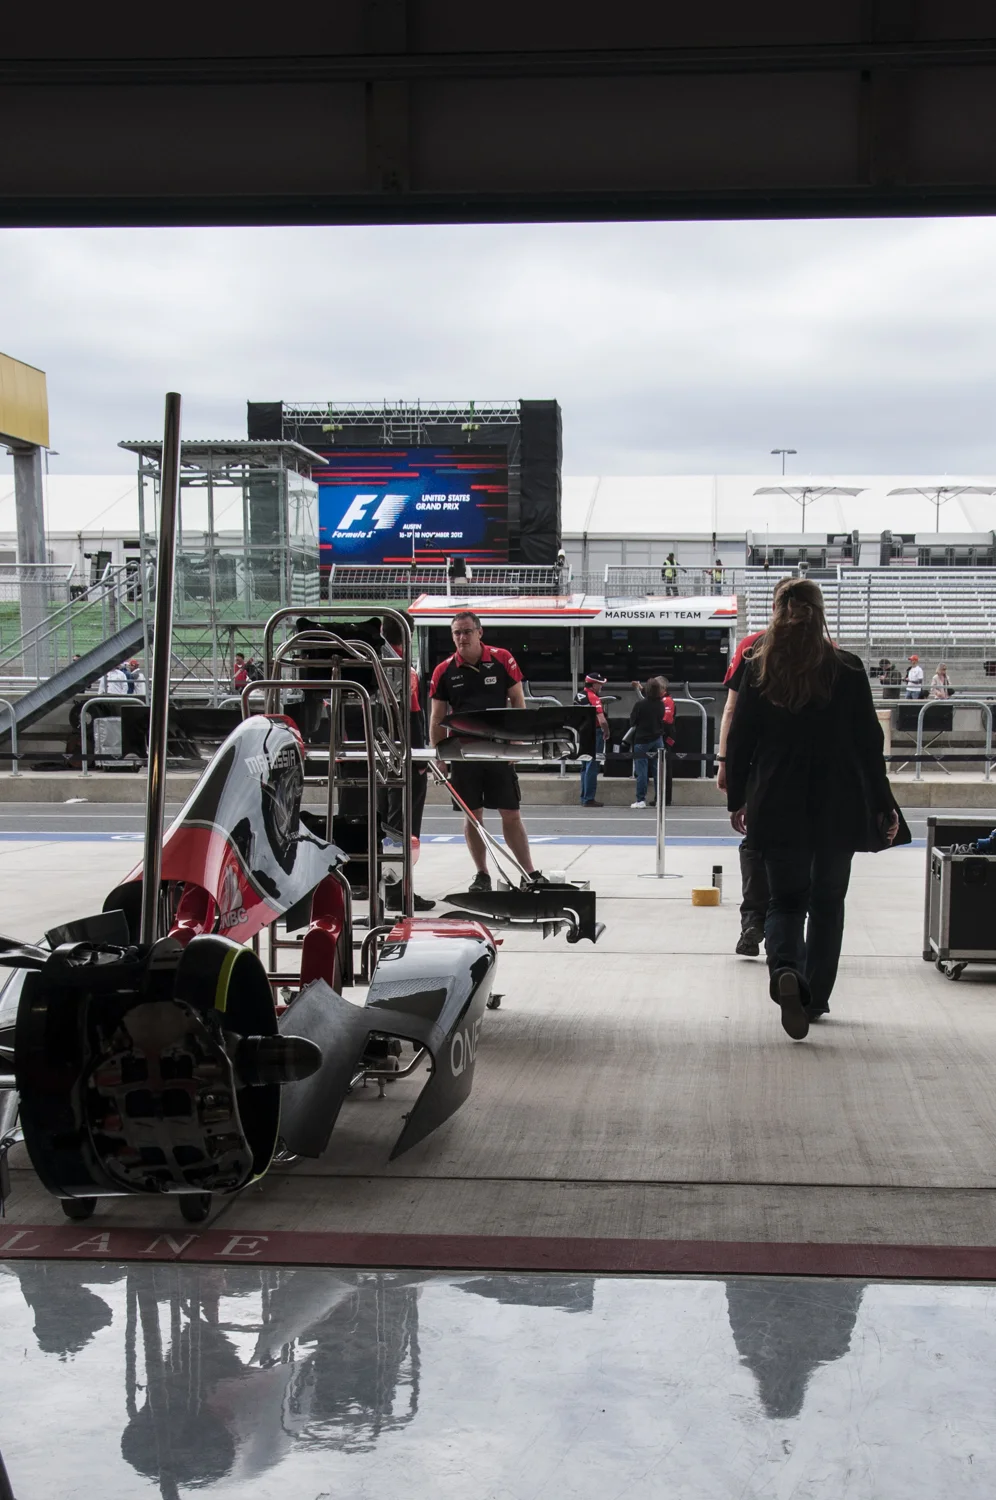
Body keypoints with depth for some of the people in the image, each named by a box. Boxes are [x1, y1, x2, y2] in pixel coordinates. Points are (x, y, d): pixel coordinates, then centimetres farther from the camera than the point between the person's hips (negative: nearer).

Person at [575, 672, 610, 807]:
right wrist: (607, 733, -8)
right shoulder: (593, 698, -17)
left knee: (585, 767, 16)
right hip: (594, 734, -8)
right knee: (592, 767, -4)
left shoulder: (578, 696, 8)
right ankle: (589, 799, -3)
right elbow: (602, 721, -24)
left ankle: (584, 798, 20)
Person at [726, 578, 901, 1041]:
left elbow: (739, 741, 1)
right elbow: (869, 743, -2)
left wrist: (737, 801, 12)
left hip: (778, 808, 0)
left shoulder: (758, 670, -3)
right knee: (827, 902, 15)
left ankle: (786, 971, -21)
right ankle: (815, 998, 19)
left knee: (786, 899, 8)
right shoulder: (847, 670, -5)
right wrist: (883, 805, 5)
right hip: (838, 809, 0)